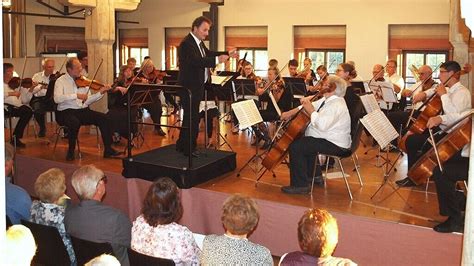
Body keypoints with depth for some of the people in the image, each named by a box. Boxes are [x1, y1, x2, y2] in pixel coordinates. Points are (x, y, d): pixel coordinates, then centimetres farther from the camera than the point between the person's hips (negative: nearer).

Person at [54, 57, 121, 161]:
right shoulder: (61, 81, -3)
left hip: (83, 111, 5)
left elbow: (87, 100, 8)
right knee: (75, 122, -37)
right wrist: (76, 95, -26)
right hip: (66, 112, -5)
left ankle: (108, 149, -9)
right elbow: (57, 98, -21)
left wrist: (100, 93, -5)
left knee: (104, 118, -15)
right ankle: (71, 151, -14)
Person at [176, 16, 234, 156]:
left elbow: (208, 54, 20)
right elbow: (196, 61, -33)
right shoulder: (187, 43, -20)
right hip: (189, 87, -10)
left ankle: (182, 145, 30)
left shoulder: (199, 42, 11)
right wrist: (217, 60, -39)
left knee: (190, 117, 18)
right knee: (192, 118, -2)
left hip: (197, 86, 10)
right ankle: (189, 149, 9)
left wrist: (227, 54, 8)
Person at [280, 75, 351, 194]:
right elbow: (306, 107, 19)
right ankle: (315, 175, 36)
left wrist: (311, 111, -22)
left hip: (335, 145, -11)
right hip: (329, 140, 11)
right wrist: (291, 112, 6)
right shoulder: (327, 100, 12)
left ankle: (300, 185, -14)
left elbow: (322, 125, -34)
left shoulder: (336, 105, -22)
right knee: (305, 142, 30)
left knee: (295, 146, -18)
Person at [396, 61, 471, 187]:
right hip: (442, 129, 10)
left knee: (411, 141, -17)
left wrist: (444, 95, -23)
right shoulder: (450, 90, 11)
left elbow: (456, 117, -28)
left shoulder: (462, 93, -16)